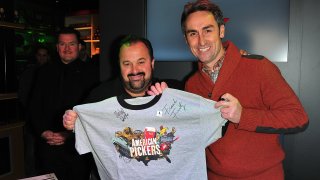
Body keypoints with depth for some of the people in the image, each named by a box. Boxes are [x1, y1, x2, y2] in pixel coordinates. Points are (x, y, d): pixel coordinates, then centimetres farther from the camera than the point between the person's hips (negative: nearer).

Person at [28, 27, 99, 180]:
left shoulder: (90, 73, -2)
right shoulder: (45, 72, 9)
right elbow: (34, 107, 10)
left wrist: (70, 134, -11)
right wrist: (43, 131, -3)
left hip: (77, 145, -2)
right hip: (48, 144, 3)